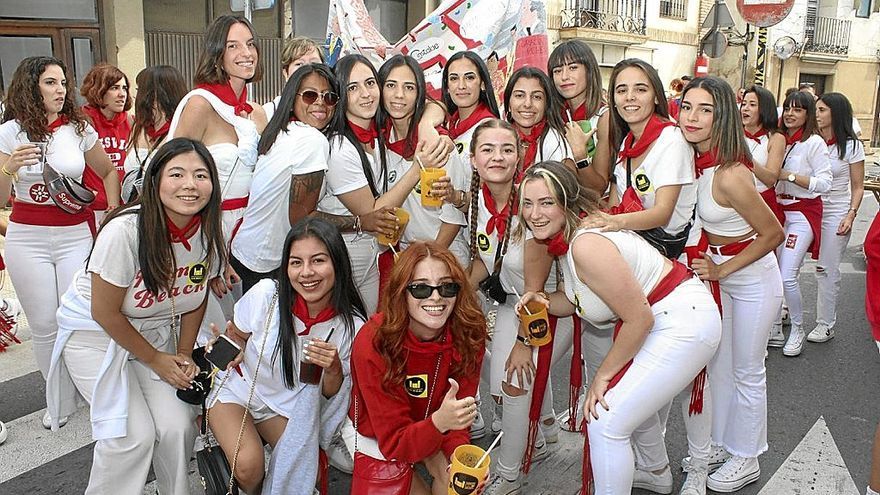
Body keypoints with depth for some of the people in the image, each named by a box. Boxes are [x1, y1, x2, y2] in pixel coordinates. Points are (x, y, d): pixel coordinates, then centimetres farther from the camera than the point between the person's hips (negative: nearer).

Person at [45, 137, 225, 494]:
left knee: (177, 426, -10)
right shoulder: (124, 231, -30)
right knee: (135, 434, -16)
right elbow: (105, 312, -20)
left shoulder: (208, 233, -14)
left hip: (155, 331, 4)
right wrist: (156, 360, -11)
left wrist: (184, 354, -2)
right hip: (95, 332, -4)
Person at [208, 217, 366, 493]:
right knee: (249, 467, -24)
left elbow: (330, 393, -6)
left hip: (286, 409, 2)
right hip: (237, 392, -1)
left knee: (306, 472, -18)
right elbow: (237, 337, 0)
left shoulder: (352, 326, -20)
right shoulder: (266, 294, -23)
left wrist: (334, 369, -27)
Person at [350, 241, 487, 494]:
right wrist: (439, 422, -48)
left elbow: (458, 414, -15)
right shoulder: (373, 343, -31)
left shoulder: (469, 334, -21)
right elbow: (394, 442, -29)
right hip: (378, 438, -1)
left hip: (434, 431, 2)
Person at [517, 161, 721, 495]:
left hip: (684, 323, -11)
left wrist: (604, 375, -15)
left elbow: (639, 318, -25)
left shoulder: (586, 245, -29)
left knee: (605, 422, -12)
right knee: (634, 400, 30)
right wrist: (543, 301, -13)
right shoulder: (564, 237, 0)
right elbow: (578, 299, 8)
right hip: (653, 319, 11)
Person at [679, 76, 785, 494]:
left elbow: (773, 233, -21)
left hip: (753, 278, -7)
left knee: (747, 372, 10)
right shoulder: (695, 159, -8)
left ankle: (746, 459, 30)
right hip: (718, 271, 7)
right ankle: (723, 443, 37)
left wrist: (722, 270, -16)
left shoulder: (729, 175, -30)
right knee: (718, 364, 18)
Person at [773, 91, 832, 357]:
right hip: (778, 210, 6)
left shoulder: (814, 142, -8)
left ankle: (797, 329, 10)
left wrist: (789, 176, -17)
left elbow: (825, 183, -13)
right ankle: (775, 324, 21)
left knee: (787, 276, -11)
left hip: (803, 213, -6)